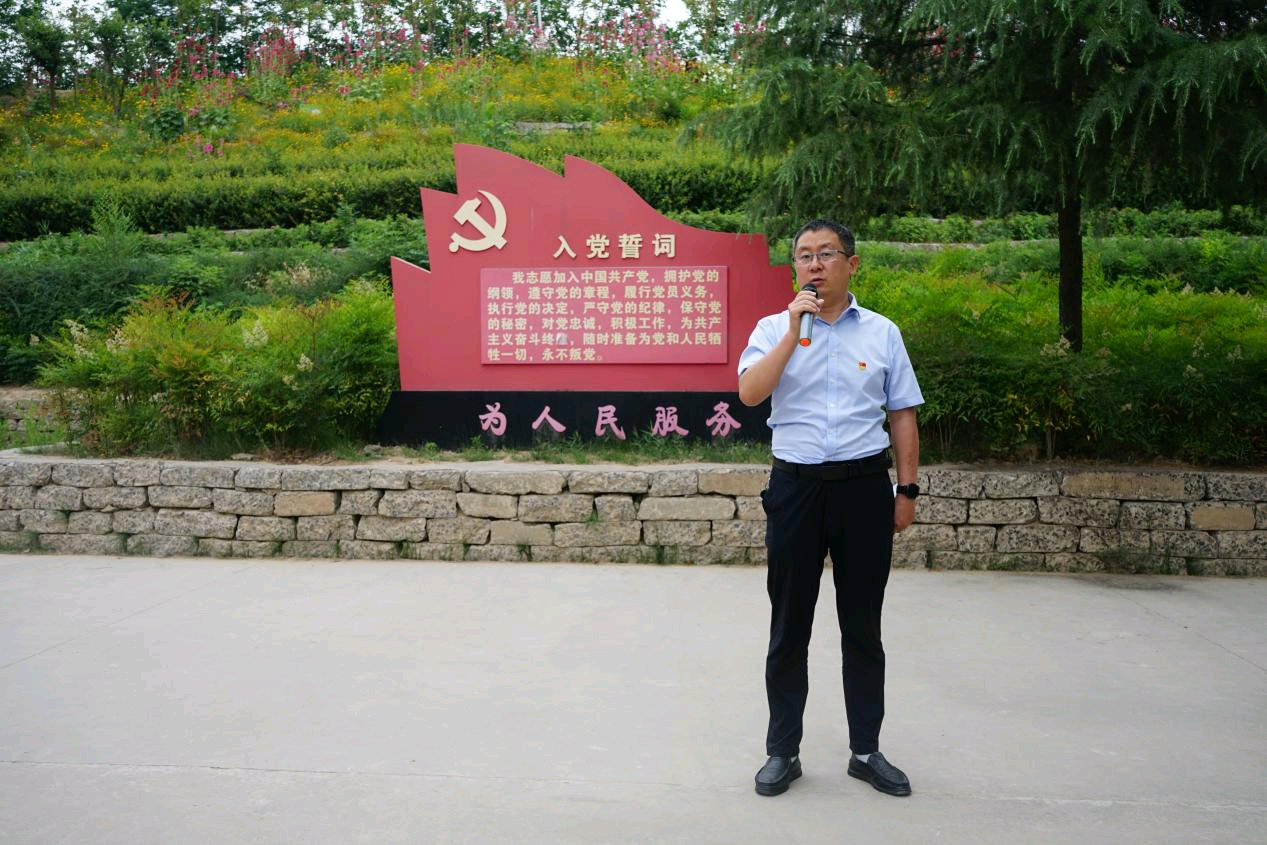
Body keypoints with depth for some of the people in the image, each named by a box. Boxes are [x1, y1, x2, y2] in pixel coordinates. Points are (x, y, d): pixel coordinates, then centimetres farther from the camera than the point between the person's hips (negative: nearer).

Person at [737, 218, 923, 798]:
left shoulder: (882, 333, 7)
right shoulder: (774, 329, 4)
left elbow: (903, 417, 9)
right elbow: (750, 393, -13)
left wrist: (907, 490, 3)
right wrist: (794, 328, -16)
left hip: (864, 486, 1)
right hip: (796, 486, 0)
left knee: (862, 626, 10)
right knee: (789, 626, 8)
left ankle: (866, 750, 24)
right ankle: (783, 751, 21)